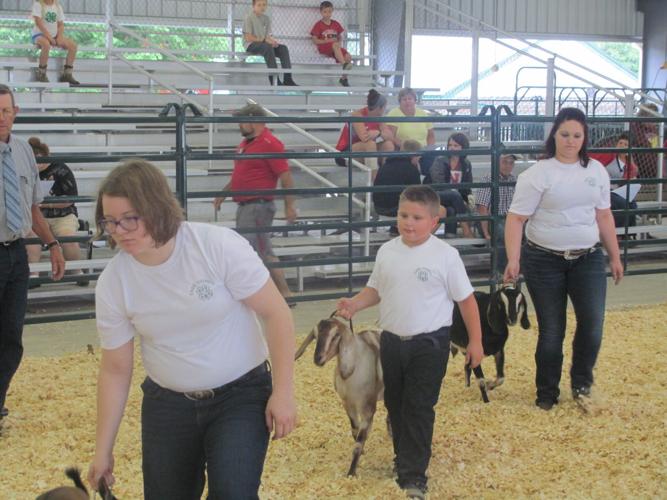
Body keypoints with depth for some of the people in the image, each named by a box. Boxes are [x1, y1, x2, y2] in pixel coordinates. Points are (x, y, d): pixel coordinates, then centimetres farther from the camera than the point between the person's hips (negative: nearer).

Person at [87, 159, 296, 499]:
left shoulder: (219, 245, -20)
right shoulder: (112, 283, -9)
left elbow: (275, 312, -12)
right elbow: (115, 370, 0)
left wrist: (283, 391, -12)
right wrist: (103, 451, 3)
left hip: (241, 394, -3)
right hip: (167, 403, 3)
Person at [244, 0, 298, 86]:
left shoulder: (266, 18, 13)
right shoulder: (249, 18, -6)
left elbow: (269, 36, 10)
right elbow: (248, 38, -14)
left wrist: (272, 41, -14)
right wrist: (264, 40, -18)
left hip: (265, 44, 7)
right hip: (251, 45, -7)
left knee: (283, 48, -16)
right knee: (268, 47, -36)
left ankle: (287, 79, -23)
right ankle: (274, 79, -40)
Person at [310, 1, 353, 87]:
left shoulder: (335, 24, 14)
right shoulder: (318, 25, 1)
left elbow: (340, 37, 19)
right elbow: (315, 40, -4)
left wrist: (339, 43, -5)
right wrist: (328, 41, -14)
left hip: (335, 47, 5)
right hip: (323, 48, -5)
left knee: (348, 56, -22)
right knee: (335, 45, -38)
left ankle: (344, 78, -8)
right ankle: (344, 65, -44)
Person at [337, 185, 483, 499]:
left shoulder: (445, 255, -12)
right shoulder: (387, 252, 1)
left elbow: (466, 299, -5)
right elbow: (376, 290, 12)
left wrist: (475, 340, -4)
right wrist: (354, 304, -8)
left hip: (430, 343, -5)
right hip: (391, 341, 5)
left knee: (419, 408, -5)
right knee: (395, 404, 16)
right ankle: (405, 456, 35)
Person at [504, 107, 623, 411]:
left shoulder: (596, 171, 7)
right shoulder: (538, 174, -8)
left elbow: (604, 217, 14)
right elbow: (516, 218, -11)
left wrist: (615, 257, 15)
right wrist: (513, 260, -21)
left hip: (588, 259, 3)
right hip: (545, 261, -3)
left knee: (592, 323, -8)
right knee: (551, 331, 3)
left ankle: (581, 385, 16)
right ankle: (547, 395, 21)